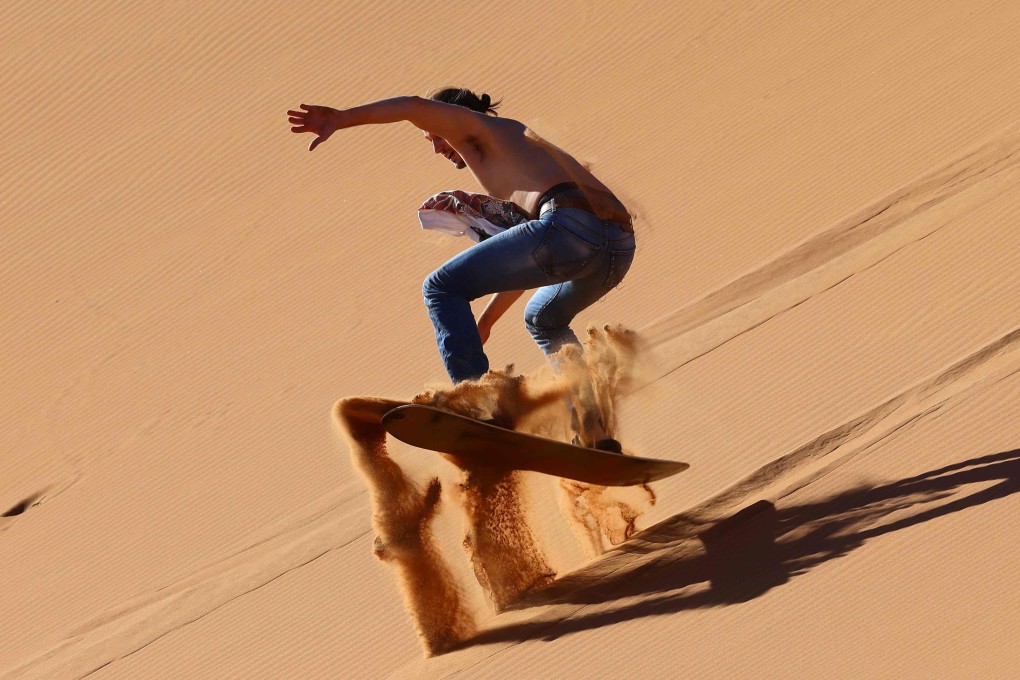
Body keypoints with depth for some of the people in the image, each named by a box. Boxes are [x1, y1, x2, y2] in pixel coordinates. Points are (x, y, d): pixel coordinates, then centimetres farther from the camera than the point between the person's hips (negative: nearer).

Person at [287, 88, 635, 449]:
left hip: (568, 227, -9)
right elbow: (525, 262, 41)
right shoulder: (524, 149, 40)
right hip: (621, 245, 9)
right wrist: (486, 320, 41)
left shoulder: (474, 127, 19)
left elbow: (416, 105, -2)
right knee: (543, 318, 37)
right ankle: (594, 429, 20)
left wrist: (341, 118, -7)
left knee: (442, 288, 6)